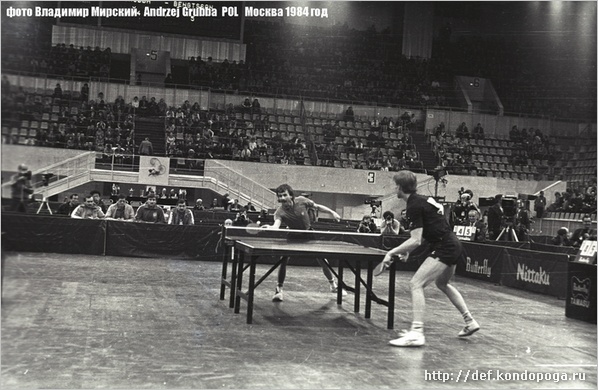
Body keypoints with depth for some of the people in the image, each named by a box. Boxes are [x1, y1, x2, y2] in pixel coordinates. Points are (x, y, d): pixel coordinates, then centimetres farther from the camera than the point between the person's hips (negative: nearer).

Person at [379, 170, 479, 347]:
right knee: (442, 284, 30)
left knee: (416, 284, -15)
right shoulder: (423, 200, 13)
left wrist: (392, 252, -14)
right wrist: (407, 251, 14)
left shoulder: (414, 206, -16)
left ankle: (417, 332, -21)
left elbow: (416, 240, -21)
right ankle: (470, 322, 37)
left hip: (445, 249, -10)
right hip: (453, 245, 10)